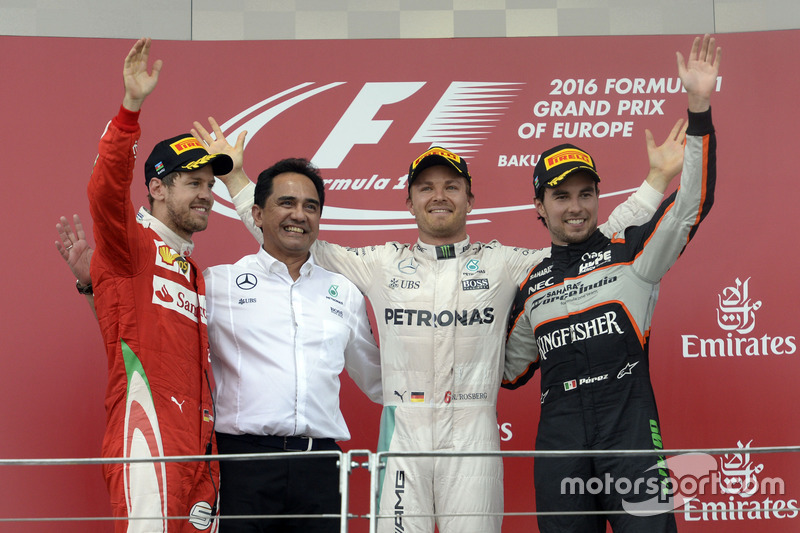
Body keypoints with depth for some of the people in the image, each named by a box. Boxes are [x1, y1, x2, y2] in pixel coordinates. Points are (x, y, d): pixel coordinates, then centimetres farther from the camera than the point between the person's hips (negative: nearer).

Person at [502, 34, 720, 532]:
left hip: (630, 431, -3)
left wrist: (700, 108, -16)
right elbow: (512, 369, 24)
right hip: (559, 441, 3)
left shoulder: (630, 251, 5)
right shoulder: (532, 285, 15)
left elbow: (692, 204, -8)